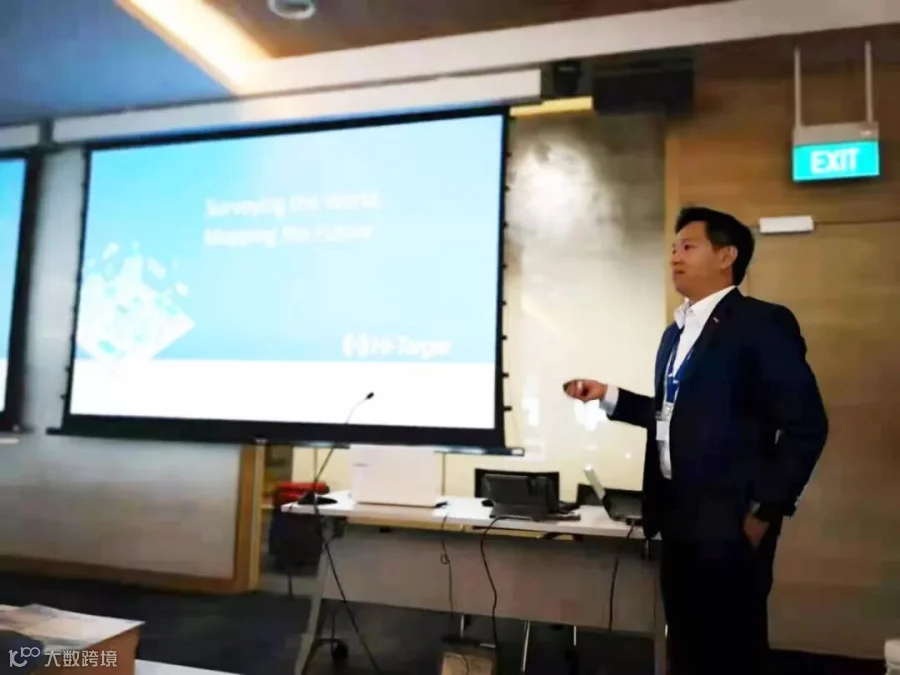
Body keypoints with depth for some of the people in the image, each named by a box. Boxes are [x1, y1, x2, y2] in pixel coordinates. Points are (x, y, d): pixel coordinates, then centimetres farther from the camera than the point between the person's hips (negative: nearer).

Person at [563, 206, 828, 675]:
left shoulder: (762, 323, -10)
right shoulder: (677, 331, 15)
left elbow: (805, 425, -13)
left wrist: (766, 509, -13)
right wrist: (607, 396, 8)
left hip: (729, 518, -7)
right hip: (678, 513, 7)